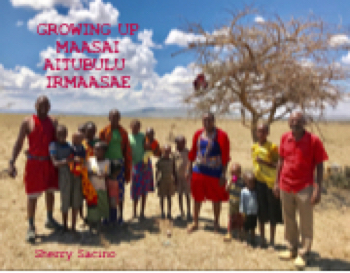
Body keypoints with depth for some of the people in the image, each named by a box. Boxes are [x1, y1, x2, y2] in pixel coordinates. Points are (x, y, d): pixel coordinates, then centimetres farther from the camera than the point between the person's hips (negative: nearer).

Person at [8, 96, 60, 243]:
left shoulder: (53, 122, 6)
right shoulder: (28, 122, -5)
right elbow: (19, 143, -5)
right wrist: (12, 162, -13)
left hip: (51, 162, 4)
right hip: (34, 162, -4)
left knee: (50, 191, 15)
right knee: (32, 195, 0)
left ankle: (50, 219, 33)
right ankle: (31, 226, 13)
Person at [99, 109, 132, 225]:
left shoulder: (123, 132, 7)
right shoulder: (104, 132, 1)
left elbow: (127, 152, 8)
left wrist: (128, 170, 5)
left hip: (120, 164, 2)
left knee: (120, 192, 5)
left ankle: (120, 216, 18)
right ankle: (111, 216, 16)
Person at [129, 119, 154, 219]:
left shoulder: (143, 137, 0)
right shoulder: (128, 137, 0)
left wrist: (146, 163, -14)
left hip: (145, 165, 1)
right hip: (135, 165, -1)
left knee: (144, 190, 7)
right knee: (136, 190, 1)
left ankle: (142, 212, 16)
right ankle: (134, 212, 14)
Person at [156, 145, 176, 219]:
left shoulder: (172, 161, 2)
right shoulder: (160, 161, -6)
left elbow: (174, 171, 7)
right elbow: (157, 171, -4)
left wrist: (175, 180, 5)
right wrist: (157, 181, -8)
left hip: (170, 181, 2)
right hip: (162, 181, -2)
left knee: (169, 197, 8)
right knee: (162, 197, 6)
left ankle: (169, 213, 16)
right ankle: (162, 212, 17)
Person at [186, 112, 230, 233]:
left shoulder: (221, 136, -11)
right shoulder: (198, 134, 3)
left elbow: (225, 157, -11)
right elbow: (193, 152, 9)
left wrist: (223, 174, -13)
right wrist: (189, 169, 7)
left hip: (215, 172, -4)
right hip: (198, 171, 4)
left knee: (216, 198, 11)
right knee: (197, 197, 13)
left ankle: (216, 222, 31)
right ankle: (195, 222, 30)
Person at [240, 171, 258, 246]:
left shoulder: (255, 192, 2)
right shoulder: (244, 191, -13)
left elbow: (258, 201, 10)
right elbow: (242, 202, -10)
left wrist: (258, 211, 9)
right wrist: (242, 212, -13)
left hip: (255, 214, 5)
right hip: (247, 214, -5)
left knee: (253, 228, 17)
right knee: (245, 228, 6)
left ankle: (252, 240, 28)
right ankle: (244, 239, 20)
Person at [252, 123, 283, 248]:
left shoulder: (272, 147, -7)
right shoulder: (254, 147, 5)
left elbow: (277, 165, -10)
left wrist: (265, 162, -24)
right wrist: (252, 178, 11)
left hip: (271, 181, -3)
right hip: (259, 181, 3)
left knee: (272, 211, 5)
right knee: (261, 211, 8)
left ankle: (272, 240, 19)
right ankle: (262, 239, 20)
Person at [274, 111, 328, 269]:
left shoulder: (314, 141, -10)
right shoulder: (284, 138, 2)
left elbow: (319, 166, -7)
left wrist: (318, 189, -12)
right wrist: (277, 182, 10)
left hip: (305, 188, -4)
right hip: (286, 187, 4)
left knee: (305, 223, 6)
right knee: (288, 221, 16)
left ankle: (303, 253, 20)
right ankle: (292, 249, 32)